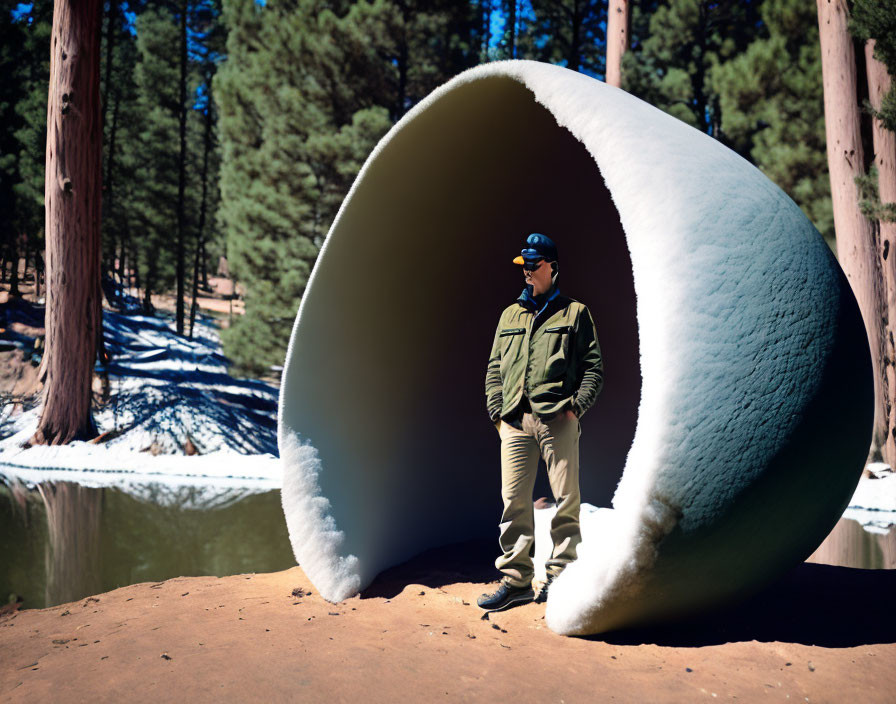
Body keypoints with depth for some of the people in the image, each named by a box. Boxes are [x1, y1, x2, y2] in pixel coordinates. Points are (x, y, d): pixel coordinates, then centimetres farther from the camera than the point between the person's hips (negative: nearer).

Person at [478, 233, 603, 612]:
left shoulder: (574, 312, 10)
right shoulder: (510, 315, 21)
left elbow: (593, 367, 4)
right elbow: (494, 368, 20)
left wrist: (575, 406, -8)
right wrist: (496, 409, 7)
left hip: (558, 419, -3)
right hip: (515, 420, 3)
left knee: (565, 499, -1)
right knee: (514, 499, 2)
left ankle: (559, 576, 11)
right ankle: (515, 578, 10)